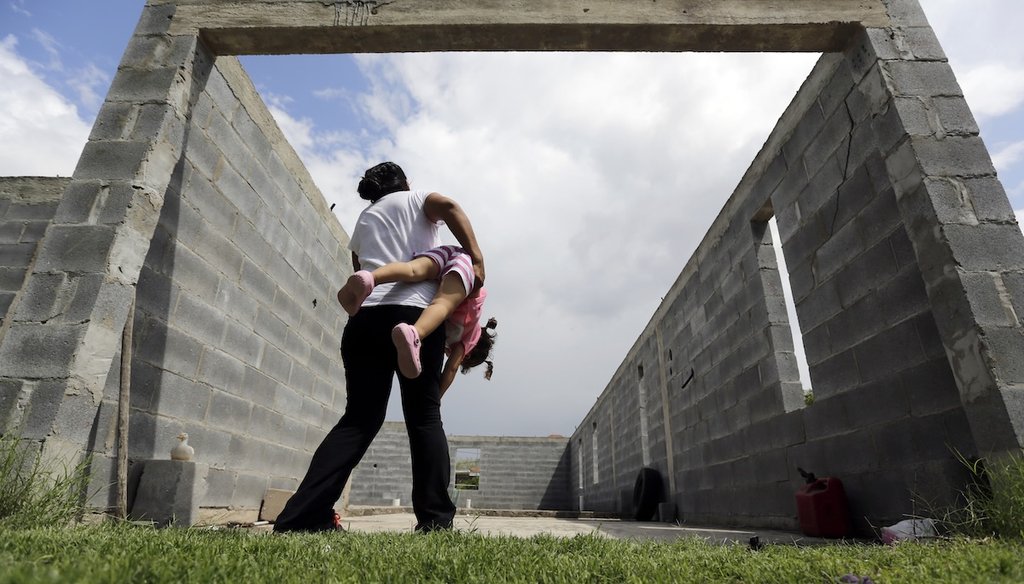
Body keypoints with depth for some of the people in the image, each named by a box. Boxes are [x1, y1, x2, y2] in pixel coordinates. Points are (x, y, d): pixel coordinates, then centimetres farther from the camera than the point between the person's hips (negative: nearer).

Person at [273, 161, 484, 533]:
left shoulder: (363, 220, 32)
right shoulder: (417, 199, 19)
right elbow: (451, 208, -4)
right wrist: (475, 258, -9)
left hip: (365, 317, 4)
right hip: (415, 313, -4)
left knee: (359, 418, 6)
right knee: (425, 417, 1)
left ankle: (302, 516, 0)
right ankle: (436, 519, -1)